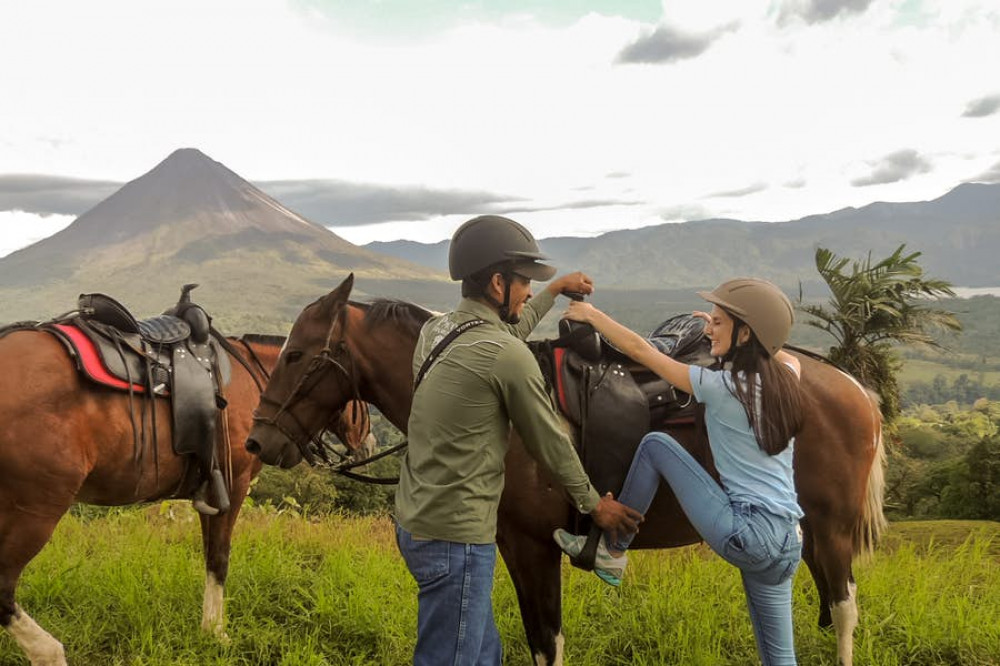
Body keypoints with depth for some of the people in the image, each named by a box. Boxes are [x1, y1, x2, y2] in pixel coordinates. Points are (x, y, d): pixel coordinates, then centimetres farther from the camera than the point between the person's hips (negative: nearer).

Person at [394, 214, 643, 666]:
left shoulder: (434, 331, 6)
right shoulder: (509, 357, -18)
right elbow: (550, 443, -6)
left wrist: (555, 290, 38)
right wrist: (593, 503, 10)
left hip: (414, 522, 10)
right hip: (456, 537, -9)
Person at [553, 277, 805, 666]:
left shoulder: (721, 387, -10)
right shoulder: (786, 379, 8)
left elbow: (640, 351, -2)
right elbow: (786, 355, 36)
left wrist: (591, 315, 11)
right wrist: (723, 330, 35)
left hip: (746, 535, -7)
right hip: (788, 544, 7)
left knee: (655, 444, 3)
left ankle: (612, 551, 14)